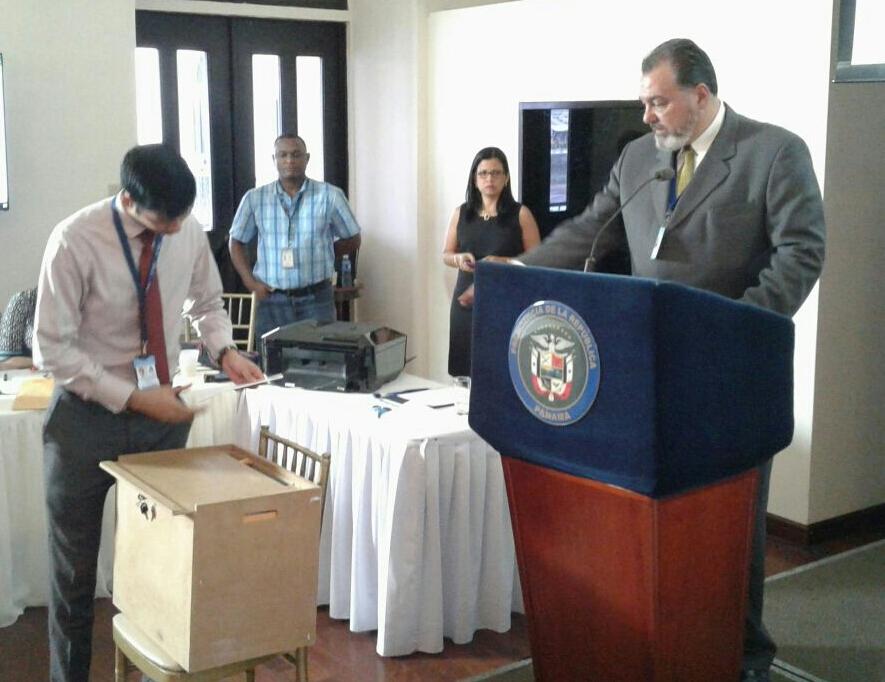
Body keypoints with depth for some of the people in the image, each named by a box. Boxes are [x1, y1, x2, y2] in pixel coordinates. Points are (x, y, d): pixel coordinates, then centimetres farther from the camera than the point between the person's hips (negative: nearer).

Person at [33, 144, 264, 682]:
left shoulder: (189, 231, -7)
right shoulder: (75, 242, -21)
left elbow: (206, 303, 10)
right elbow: (53, 349, -18)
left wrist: (225, 349, -10)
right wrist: (133, 398, -23)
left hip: (162, 412, 3)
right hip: (88, 417, -3)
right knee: (75, 563, 12)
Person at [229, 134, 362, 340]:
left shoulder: (329, 196, -2)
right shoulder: (254, 198, 2)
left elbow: (352, 240, 9)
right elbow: (236, 242, 12)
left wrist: (319, 251, 2)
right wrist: (251, 282, 1)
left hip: (316, 299, -1)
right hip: (272, 300, 1)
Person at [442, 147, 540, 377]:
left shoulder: (520, 214, 0)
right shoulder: (461, 213, 9)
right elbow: (446, 255, 17)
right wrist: (459, 259, -5)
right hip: (466, 303, 3)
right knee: (466, 373, 0)